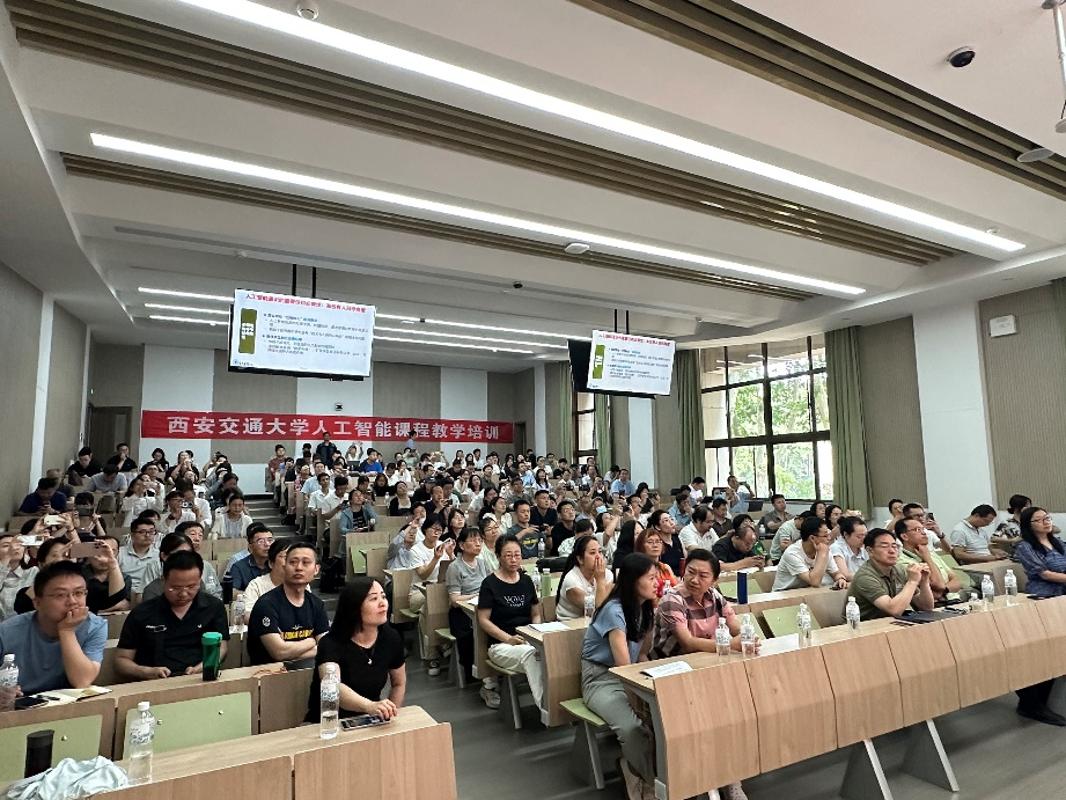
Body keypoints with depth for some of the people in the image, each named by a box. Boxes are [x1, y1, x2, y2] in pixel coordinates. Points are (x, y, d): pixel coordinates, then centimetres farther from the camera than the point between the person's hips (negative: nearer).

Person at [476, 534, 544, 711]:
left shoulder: (526, 580, 13)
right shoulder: (490, 583, -2)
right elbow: (483, 620, -4)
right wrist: (508, 638, -14)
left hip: (528, 640, 4)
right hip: (501, 645, -4)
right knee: (530, 654, -35)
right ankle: (544, 705, -32)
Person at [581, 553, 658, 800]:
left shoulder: (644, 608, 5)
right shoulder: (614, 610, -21)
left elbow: (641, 654, 13)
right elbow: (624, 664, -21)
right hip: (601, 680, -7)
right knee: (633, 729, -33)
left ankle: (634, 769, -4)